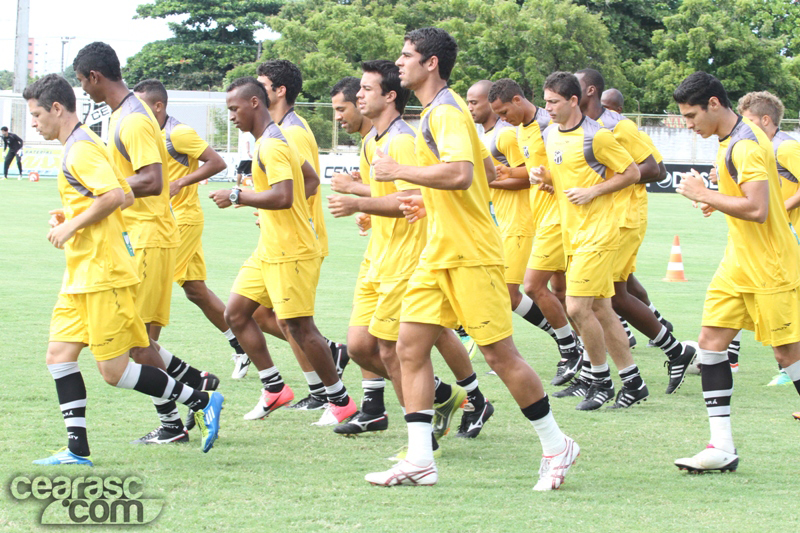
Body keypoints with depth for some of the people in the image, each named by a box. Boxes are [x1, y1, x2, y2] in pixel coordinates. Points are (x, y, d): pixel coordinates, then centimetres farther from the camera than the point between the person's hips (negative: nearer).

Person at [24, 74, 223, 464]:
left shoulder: (81, 148, -14)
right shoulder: (80, 145, 18)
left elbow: (114, 196, -26)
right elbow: (125, 197, 23)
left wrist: (71, 226, -16)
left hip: (103, 274, -11)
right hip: (82, 275, 11)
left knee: (115, 371, -8)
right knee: (59, 355, 4)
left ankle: (203, 402, 1)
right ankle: (77, 450, 3)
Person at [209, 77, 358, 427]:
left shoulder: (271, 145, -17)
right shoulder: (271, 141, 15)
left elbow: (283, 196, -29)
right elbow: (309, 180, 25)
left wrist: (237, 197, -20)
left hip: (291, 252, -11)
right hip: (269, 250, 11)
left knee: (299, 327, -7)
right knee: (236, 314, 8)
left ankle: (341, 401, 4)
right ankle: (275, 388, 12)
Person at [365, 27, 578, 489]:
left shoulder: (446, 112, -15)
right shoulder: (438, 112, 16)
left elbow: (460, 173, -31)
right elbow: (488, 171, 26)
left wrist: (400, 171, -22)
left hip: (471, 255, -10)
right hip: (441, 255, 10)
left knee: (500, 354, -4)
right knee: (411, 345, 1)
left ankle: (557, 447, 10)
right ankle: (420, 460, 0)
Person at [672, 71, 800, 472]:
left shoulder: (745, 145, -21)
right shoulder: (730, 141, 10)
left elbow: (757, 209, -30)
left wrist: (704, 195, -21)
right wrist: (718, 201, 9)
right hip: (739, 264, 10)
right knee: (711, 341, 0)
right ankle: (722, 447, -2)